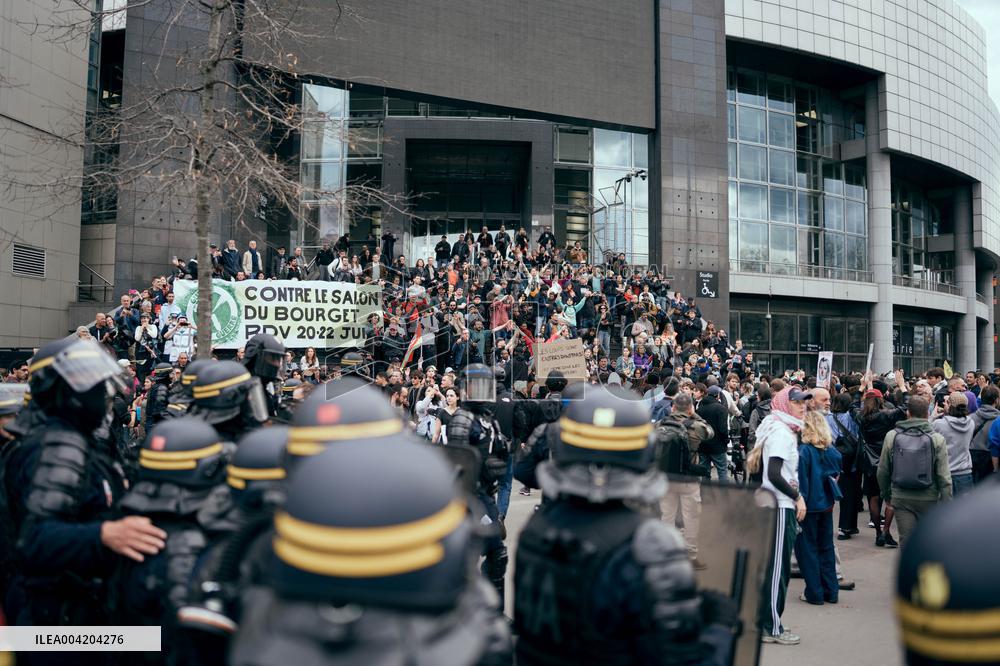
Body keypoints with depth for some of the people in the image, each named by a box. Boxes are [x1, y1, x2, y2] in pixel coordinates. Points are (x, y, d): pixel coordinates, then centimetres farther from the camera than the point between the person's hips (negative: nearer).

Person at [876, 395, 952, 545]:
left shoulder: (891, 436, -3)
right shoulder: (937, 439, -7)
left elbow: (883, 472, 3)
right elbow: (944, 477, -8)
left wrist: (886, 494, 18)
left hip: (901, 498, 1)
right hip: (929, 499, -1)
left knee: (906, 541, 3)